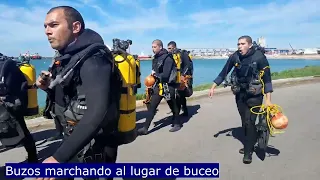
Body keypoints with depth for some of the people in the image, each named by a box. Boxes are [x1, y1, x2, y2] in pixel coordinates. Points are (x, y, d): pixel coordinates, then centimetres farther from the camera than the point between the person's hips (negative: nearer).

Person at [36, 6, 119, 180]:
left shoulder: (92, 59, -22)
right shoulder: (68, 58, 7)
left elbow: (97, 112, -34)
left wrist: (59, 157, -35)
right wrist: (50, 87, 1)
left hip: (95, 148, -8)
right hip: (76, 141, 8)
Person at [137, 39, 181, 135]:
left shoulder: (167, 58, -16)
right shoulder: (156, 58, 10)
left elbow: (165, 75, -22)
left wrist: (155, 74, -9)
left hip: (168, 86, -7)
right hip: (159, 85, 7)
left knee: (173, 106, 10)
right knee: (152, 106, 2)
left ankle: (177, 124, 30)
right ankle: (145, 128, 6)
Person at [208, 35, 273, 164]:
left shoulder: (259, 57, -16)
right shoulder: (235, 57, -5)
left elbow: (267, 78, -14)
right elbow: (224, 73, 4)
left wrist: (268, 99, -19)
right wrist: (213, 87, 3)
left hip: (254, 95, -4)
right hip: (240, 94, 4)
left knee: (250, 122, -8)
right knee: (244, 121, 12)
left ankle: (248, 151, 6)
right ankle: (249, 144, 31)